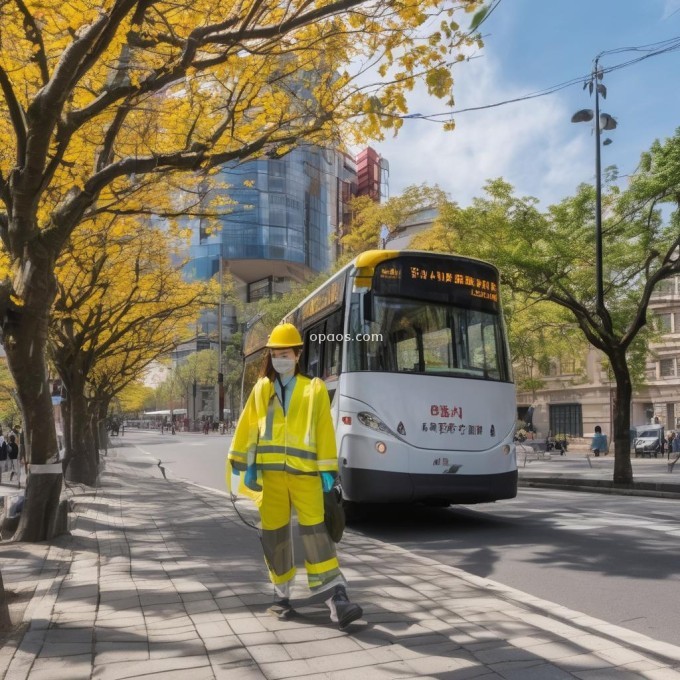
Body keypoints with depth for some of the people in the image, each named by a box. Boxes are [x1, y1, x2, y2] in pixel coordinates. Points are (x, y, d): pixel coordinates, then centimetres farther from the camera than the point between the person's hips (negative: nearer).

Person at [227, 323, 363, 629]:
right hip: (271, 472, 2)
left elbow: (325, 430, 2)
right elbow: (248, 426, 11)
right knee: (274, 534, 7)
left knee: (315, 532, -8)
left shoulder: (314, 389, 3)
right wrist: (242, 463, 10)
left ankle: (337, 599, -7)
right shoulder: (261, 389, 8)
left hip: (305, 472, -2)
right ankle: (282, 594, 23)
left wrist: (327, 469, -2)